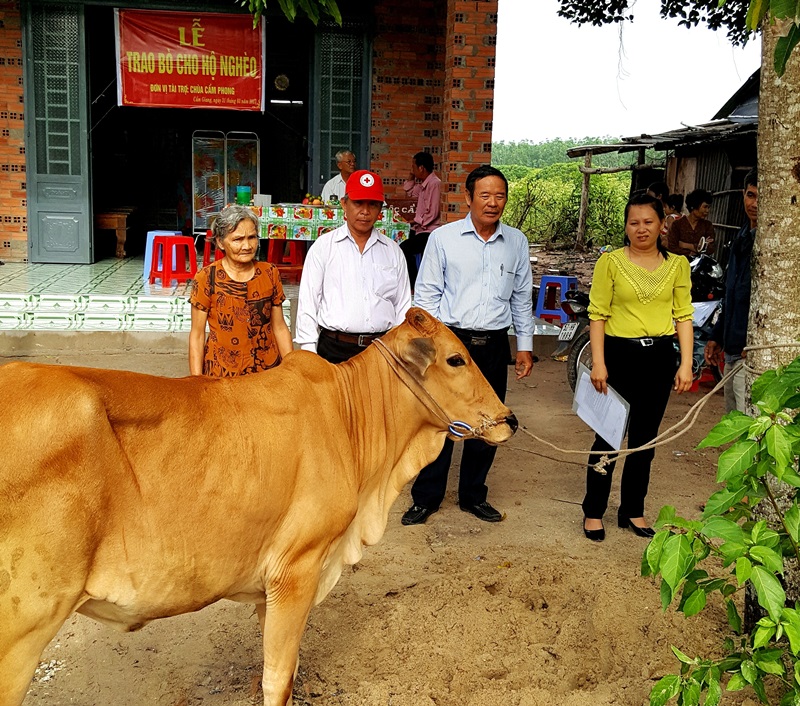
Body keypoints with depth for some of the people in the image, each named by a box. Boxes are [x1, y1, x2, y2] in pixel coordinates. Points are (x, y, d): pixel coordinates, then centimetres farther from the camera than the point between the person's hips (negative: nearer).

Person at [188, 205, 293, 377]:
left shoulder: (270, 273, 1)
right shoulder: (207, 278, -8)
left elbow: (280, 328, 7)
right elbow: (197, 335, -4)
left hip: (267, 368, 3)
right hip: (222, 372, -2)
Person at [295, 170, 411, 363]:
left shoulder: (393, 251, 12)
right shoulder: (323, 247, 4)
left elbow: (403, 307, 13)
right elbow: (307, 303, 3)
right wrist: (308, 354, -3)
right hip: (334, 348, -2)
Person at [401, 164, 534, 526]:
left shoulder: (516, 242, 7)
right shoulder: (443, 238, -2)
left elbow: (522, 297, 14)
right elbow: (427, 293, -1)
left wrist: (525, 345, 12)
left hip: (494, 345, 3)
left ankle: (473, 496, 28)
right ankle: (426, 497, 17)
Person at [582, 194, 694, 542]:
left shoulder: (678, 265, 5)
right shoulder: (611, 261, -4)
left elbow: (684, 316, 6)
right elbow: (598, 314, -6)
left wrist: (686, 364, -1)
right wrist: (598, 363, -12)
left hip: (659, 357, 3)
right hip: (619, 354, -3)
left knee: (645, 438, 12)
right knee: (608, 436, 2)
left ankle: (632, 510, 26)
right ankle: (594, 511, 16)